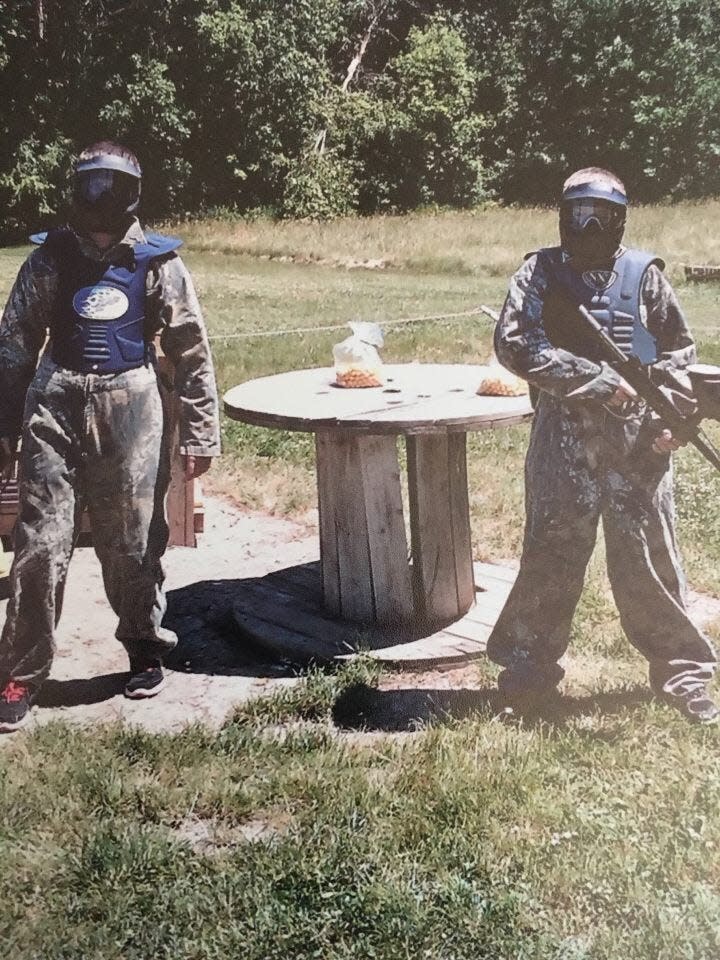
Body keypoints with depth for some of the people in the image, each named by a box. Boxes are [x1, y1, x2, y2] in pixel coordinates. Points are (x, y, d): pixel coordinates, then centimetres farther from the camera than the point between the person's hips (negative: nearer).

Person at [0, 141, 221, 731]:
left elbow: (192, 352, 6)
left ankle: (146, 649, 29)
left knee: (132, 543, 7)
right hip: (56, 406, 1)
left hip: (132, 410, -1)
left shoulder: (158, 264, 5)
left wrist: (201, 434, 3)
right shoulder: (51, 258, 9)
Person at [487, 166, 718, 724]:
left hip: (639, 441, 1)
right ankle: (530, 671, 20)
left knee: (650, 557, 6)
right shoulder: (541, 273, 2)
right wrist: (599, 380, -16)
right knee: (551, 553, 5)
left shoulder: (644, 274, 7)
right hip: (564, 437, -1)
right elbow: (514, 343, -11)